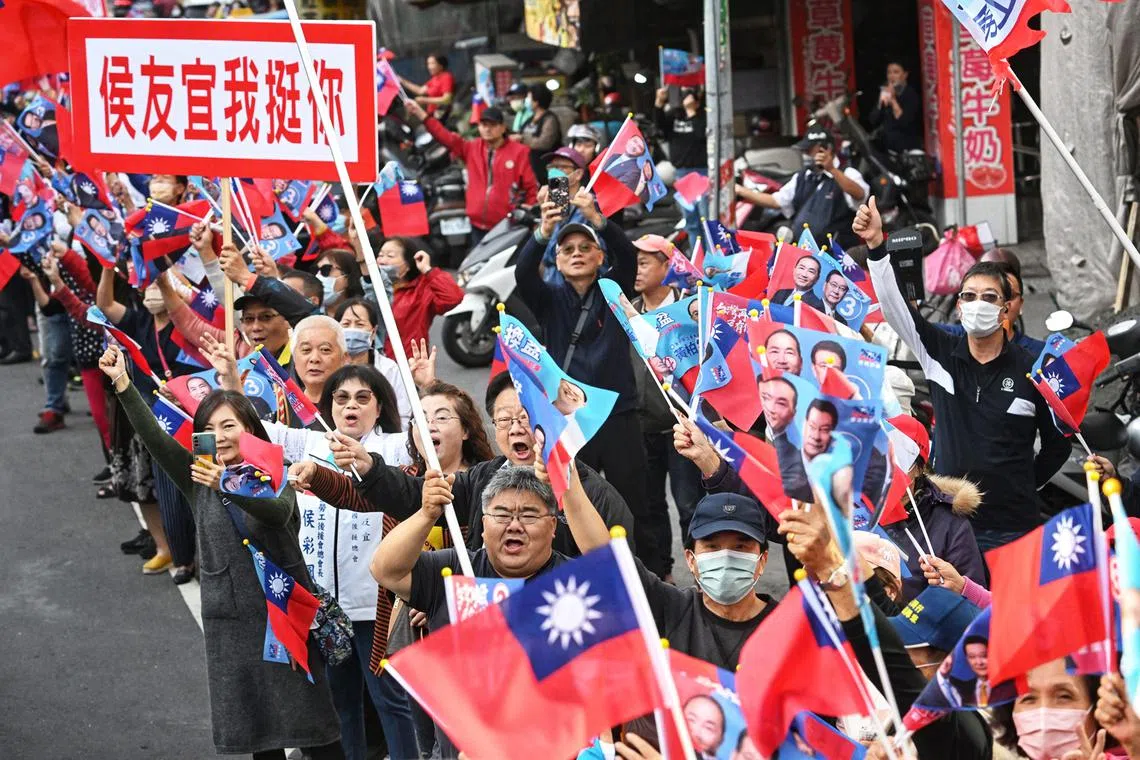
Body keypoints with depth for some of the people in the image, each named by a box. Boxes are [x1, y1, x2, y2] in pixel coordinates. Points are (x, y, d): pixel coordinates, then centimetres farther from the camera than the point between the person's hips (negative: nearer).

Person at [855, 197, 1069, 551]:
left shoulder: (1030, 370, -3)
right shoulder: (940, 353, 3)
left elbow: (1057, 443, 8)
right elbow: (895, 306, -8)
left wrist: (1022, 488, 7)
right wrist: (875, 244, -20)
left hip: (1013, 527, -2)